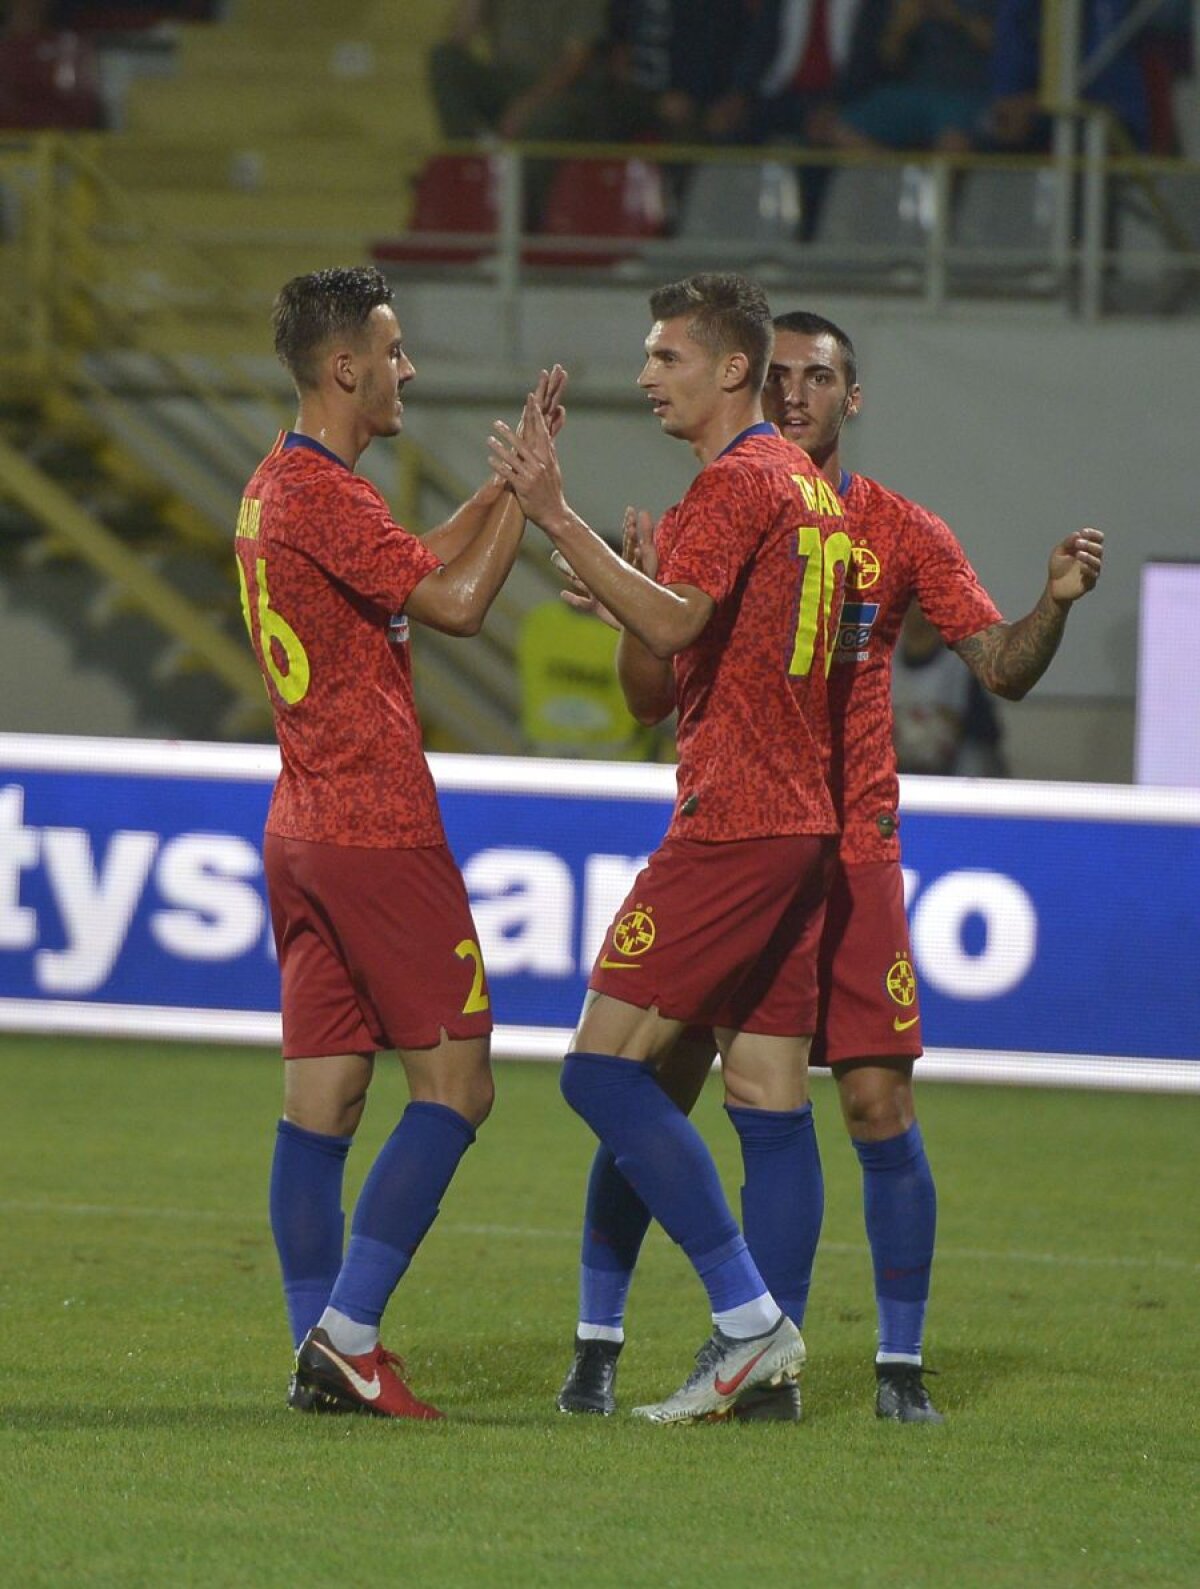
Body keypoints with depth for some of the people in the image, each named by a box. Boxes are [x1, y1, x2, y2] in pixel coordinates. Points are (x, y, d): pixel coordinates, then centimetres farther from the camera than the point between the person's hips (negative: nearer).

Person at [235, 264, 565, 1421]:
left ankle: (323, 1354, 5)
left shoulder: (279, 489, 16)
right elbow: (456, 601, -15)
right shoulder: (321, 493, -15)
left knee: (321, 1097, 6)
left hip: (303, 832, 10)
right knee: (452, 1086, -6)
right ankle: (345, 1334, -11)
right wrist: (528, 491, -5)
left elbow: (421, 567, 25)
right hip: (377, 832, -10)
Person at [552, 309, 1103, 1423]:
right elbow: (656, 697, 1)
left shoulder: (899, 534, 4)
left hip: (848, 858, 0)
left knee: (879, 1104, -6)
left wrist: (1053, 605, -17)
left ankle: (901, 1367, 4)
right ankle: (596, 1347, 8)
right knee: (654, 1090, -4)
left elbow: (1000, 670, 2)